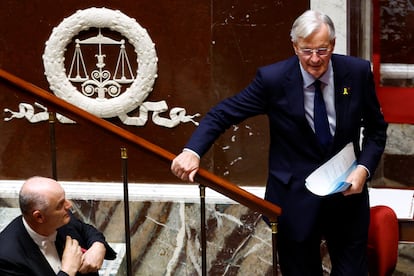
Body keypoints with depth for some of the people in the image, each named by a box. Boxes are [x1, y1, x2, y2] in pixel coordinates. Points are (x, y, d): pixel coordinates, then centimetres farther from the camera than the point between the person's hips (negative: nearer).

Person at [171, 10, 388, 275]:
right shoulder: (273, 79, -13)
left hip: (347, 191, 2)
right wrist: (192, 151, -25)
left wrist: (364, 168, -12)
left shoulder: (358, 72, -8)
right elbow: (223, 114, -9)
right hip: (295, 195, -1)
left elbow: (376, 129, 5)